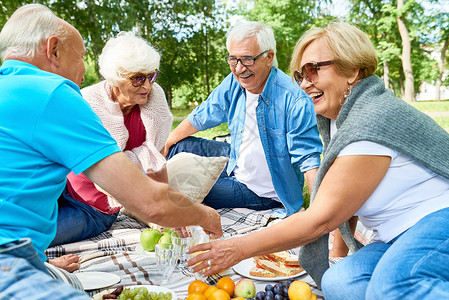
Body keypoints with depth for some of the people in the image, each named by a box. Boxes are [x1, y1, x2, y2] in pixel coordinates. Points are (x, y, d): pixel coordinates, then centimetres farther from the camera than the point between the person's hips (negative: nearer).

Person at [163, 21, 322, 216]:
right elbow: (202, 116, 5)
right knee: (181, 146, 7)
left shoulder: (295, 101, -31)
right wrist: (166, 143, 13)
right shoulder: (234, 83, -10)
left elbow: (308, 159, -29)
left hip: (263, 193, -6)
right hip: (235, 163, 6)